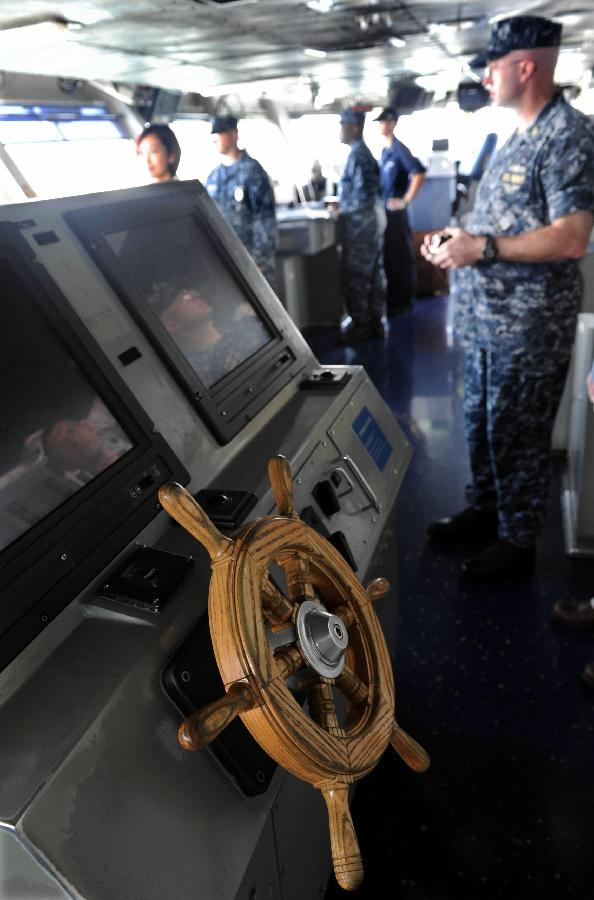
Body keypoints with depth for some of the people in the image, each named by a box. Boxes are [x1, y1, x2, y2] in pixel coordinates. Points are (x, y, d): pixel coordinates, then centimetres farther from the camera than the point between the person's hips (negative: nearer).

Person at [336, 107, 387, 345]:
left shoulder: (357, 154, -16)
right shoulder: (365, 152, 14)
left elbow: (363, 193, -23)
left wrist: (342, 208, -12)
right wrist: (343, 203, 13)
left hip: (358, 221, -10)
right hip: (369, 219, 10)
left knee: (355, 275, -3)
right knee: (372, 273, 12)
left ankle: (361, 325, 4)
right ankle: (374, 321, 20)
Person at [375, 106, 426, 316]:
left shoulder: (399, 149, -11)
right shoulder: (384, 150, 14)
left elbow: (419, 173, -21)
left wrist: (406, 200, -19)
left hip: (395, 210, -9)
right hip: (384, 209, 9)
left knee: (401, 256, -1)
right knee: (388, 255, 13)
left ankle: (403, 302, 7)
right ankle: (394, 299, 22)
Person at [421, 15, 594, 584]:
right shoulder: (519, 137, 15)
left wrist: (480, 248, -23)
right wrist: (456, 238, 5)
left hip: (530, 323, -9)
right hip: (487, 315, 9)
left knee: (517, 434, 2)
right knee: (480, 422, 17)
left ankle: (518, 542, 19)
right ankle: (483, 510, 36)